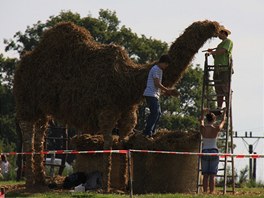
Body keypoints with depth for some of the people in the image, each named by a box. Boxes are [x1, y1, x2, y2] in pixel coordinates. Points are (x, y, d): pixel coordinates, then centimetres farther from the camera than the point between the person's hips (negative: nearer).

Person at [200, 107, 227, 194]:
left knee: (205, 175, 5)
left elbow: (201, 120, 23)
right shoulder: (216, 129, -6)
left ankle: (205, 192, 1)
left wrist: (203, 112, 43)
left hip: (205, 152, 2)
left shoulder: (202, 128, -1)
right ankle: (211, 192, -9)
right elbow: (223, 121, 14)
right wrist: (224, 112, 33)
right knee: (212, 175, -4)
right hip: (213, 151, -2)